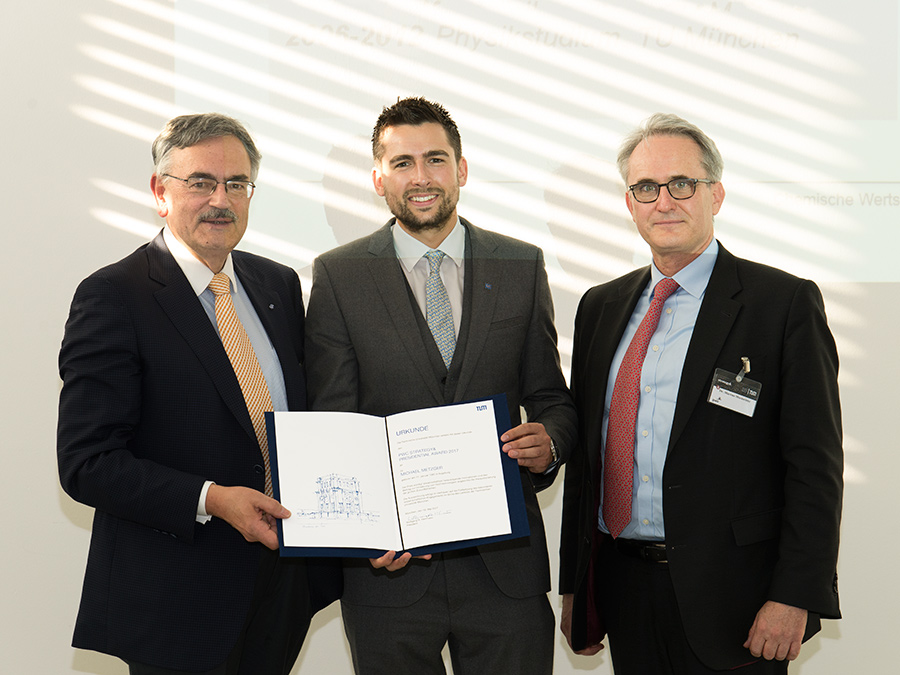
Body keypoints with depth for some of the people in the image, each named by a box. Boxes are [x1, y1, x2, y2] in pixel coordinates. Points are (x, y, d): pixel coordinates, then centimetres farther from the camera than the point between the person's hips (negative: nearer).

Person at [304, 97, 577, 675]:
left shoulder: (522, 267, 7)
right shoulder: (338, 276, 2)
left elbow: (550, 398, 12)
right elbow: (331, 423, -1)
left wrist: (549, 441, -11)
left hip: (505, 561, 1)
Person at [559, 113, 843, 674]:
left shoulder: (786, 302, -6)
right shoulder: (601, 306, 11)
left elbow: (815, 464, -10)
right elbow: (585, 451, 13)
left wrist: (794, 598, -16)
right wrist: (574, 584, 11)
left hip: (729, 598, -5)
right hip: (621, 583, 5)